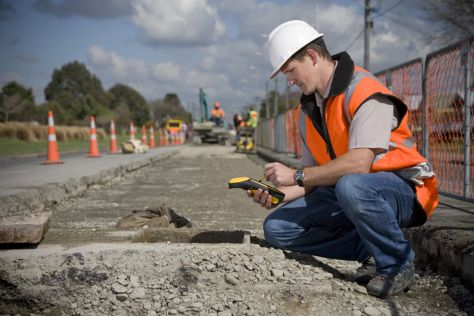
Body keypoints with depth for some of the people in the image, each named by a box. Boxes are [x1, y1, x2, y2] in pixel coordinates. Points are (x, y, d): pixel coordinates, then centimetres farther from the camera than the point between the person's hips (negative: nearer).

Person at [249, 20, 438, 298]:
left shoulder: (363, 92, -18)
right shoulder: (307, 110, 9)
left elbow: (359, 163, -29)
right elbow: (315, 176, 9)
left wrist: (297, 176, -22)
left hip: (402, 190, -7)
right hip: (340, 193, 8)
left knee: (350, 186, -41)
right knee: (277, 229, -6)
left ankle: (397, 262, -14)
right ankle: (369, 250, -3)